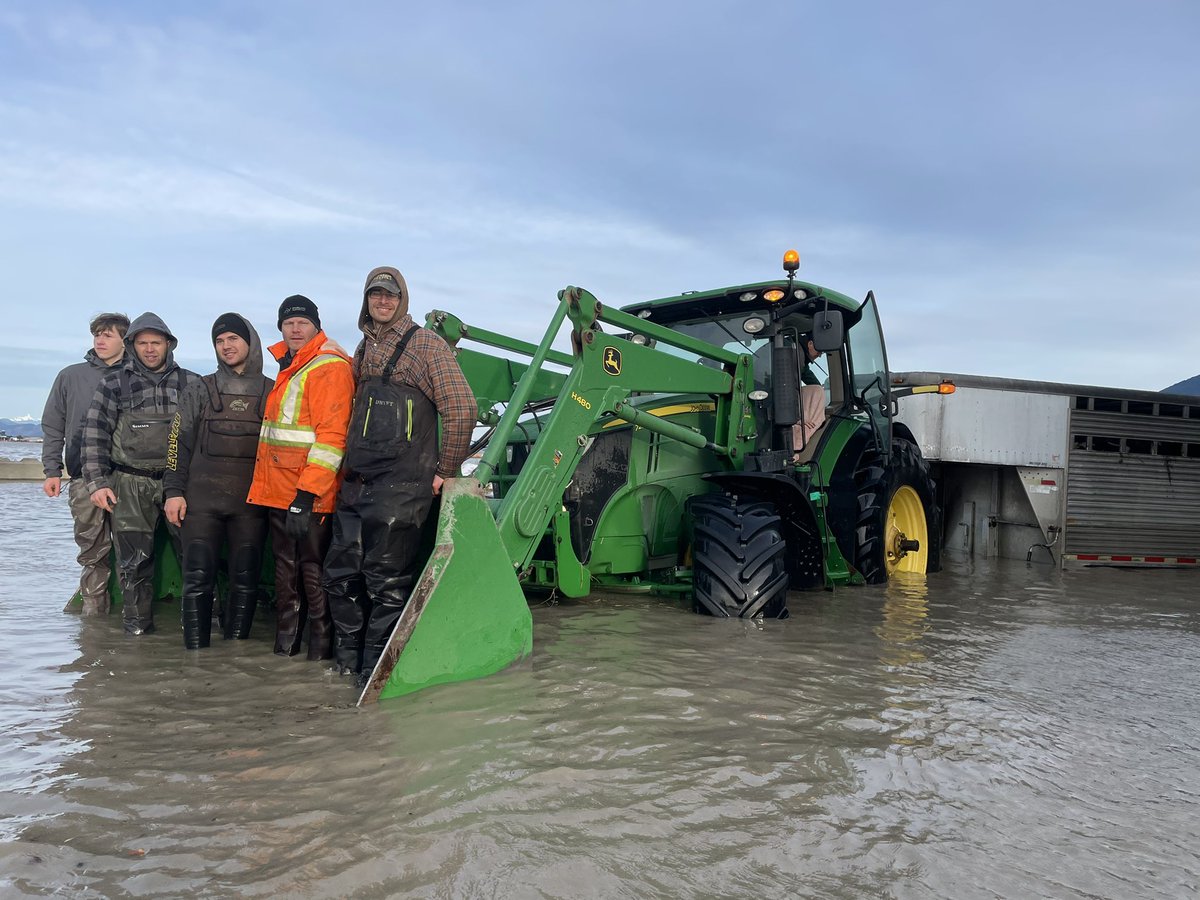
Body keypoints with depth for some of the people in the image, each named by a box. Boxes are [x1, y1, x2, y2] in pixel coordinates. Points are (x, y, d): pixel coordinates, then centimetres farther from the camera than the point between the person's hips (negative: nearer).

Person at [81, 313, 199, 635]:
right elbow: (95, 434, 3)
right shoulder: (114, 383, 6)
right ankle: (137, 625, 12)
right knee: (134, 558, 0)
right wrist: (97, 482, -3)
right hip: (131, 485, 0)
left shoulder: (190, 383, 8)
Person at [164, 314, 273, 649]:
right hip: (201, 499, 0)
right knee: (198, 578, -3)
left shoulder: (272, 392, 9)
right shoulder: (200, 390, 9)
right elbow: (179, 441, 7)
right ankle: (196, 651, 3)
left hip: (251, 502, 0)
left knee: (246, 579, 3)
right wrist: (174, 491, -2)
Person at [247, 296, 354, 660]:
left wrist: (306, 494, -24)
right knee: (286, 568, 16)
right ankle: (285, 643, 27)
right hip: (279, 492, 9)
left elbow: (332, 436, -20)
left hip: (308, 496, -9)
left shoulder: (329, 367, -12)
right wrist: (266, 485, 21)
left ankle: (321, 645, 9)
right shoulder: (288, 368, 19)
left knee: (314, 571, -2)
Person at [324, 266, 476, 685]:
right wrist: (349, 466, 20)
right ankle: (348, 658, 27)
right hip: (356, 482, 7)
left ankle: (375, 669, 10)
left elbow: (462, 409, -10)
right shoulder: (363, 349, 17)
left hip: (401, 487, -7)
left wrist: (446, 470, -8)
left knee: (386, 580, -2)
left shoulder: (426, 344, -4)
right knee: (341, 572, 12)